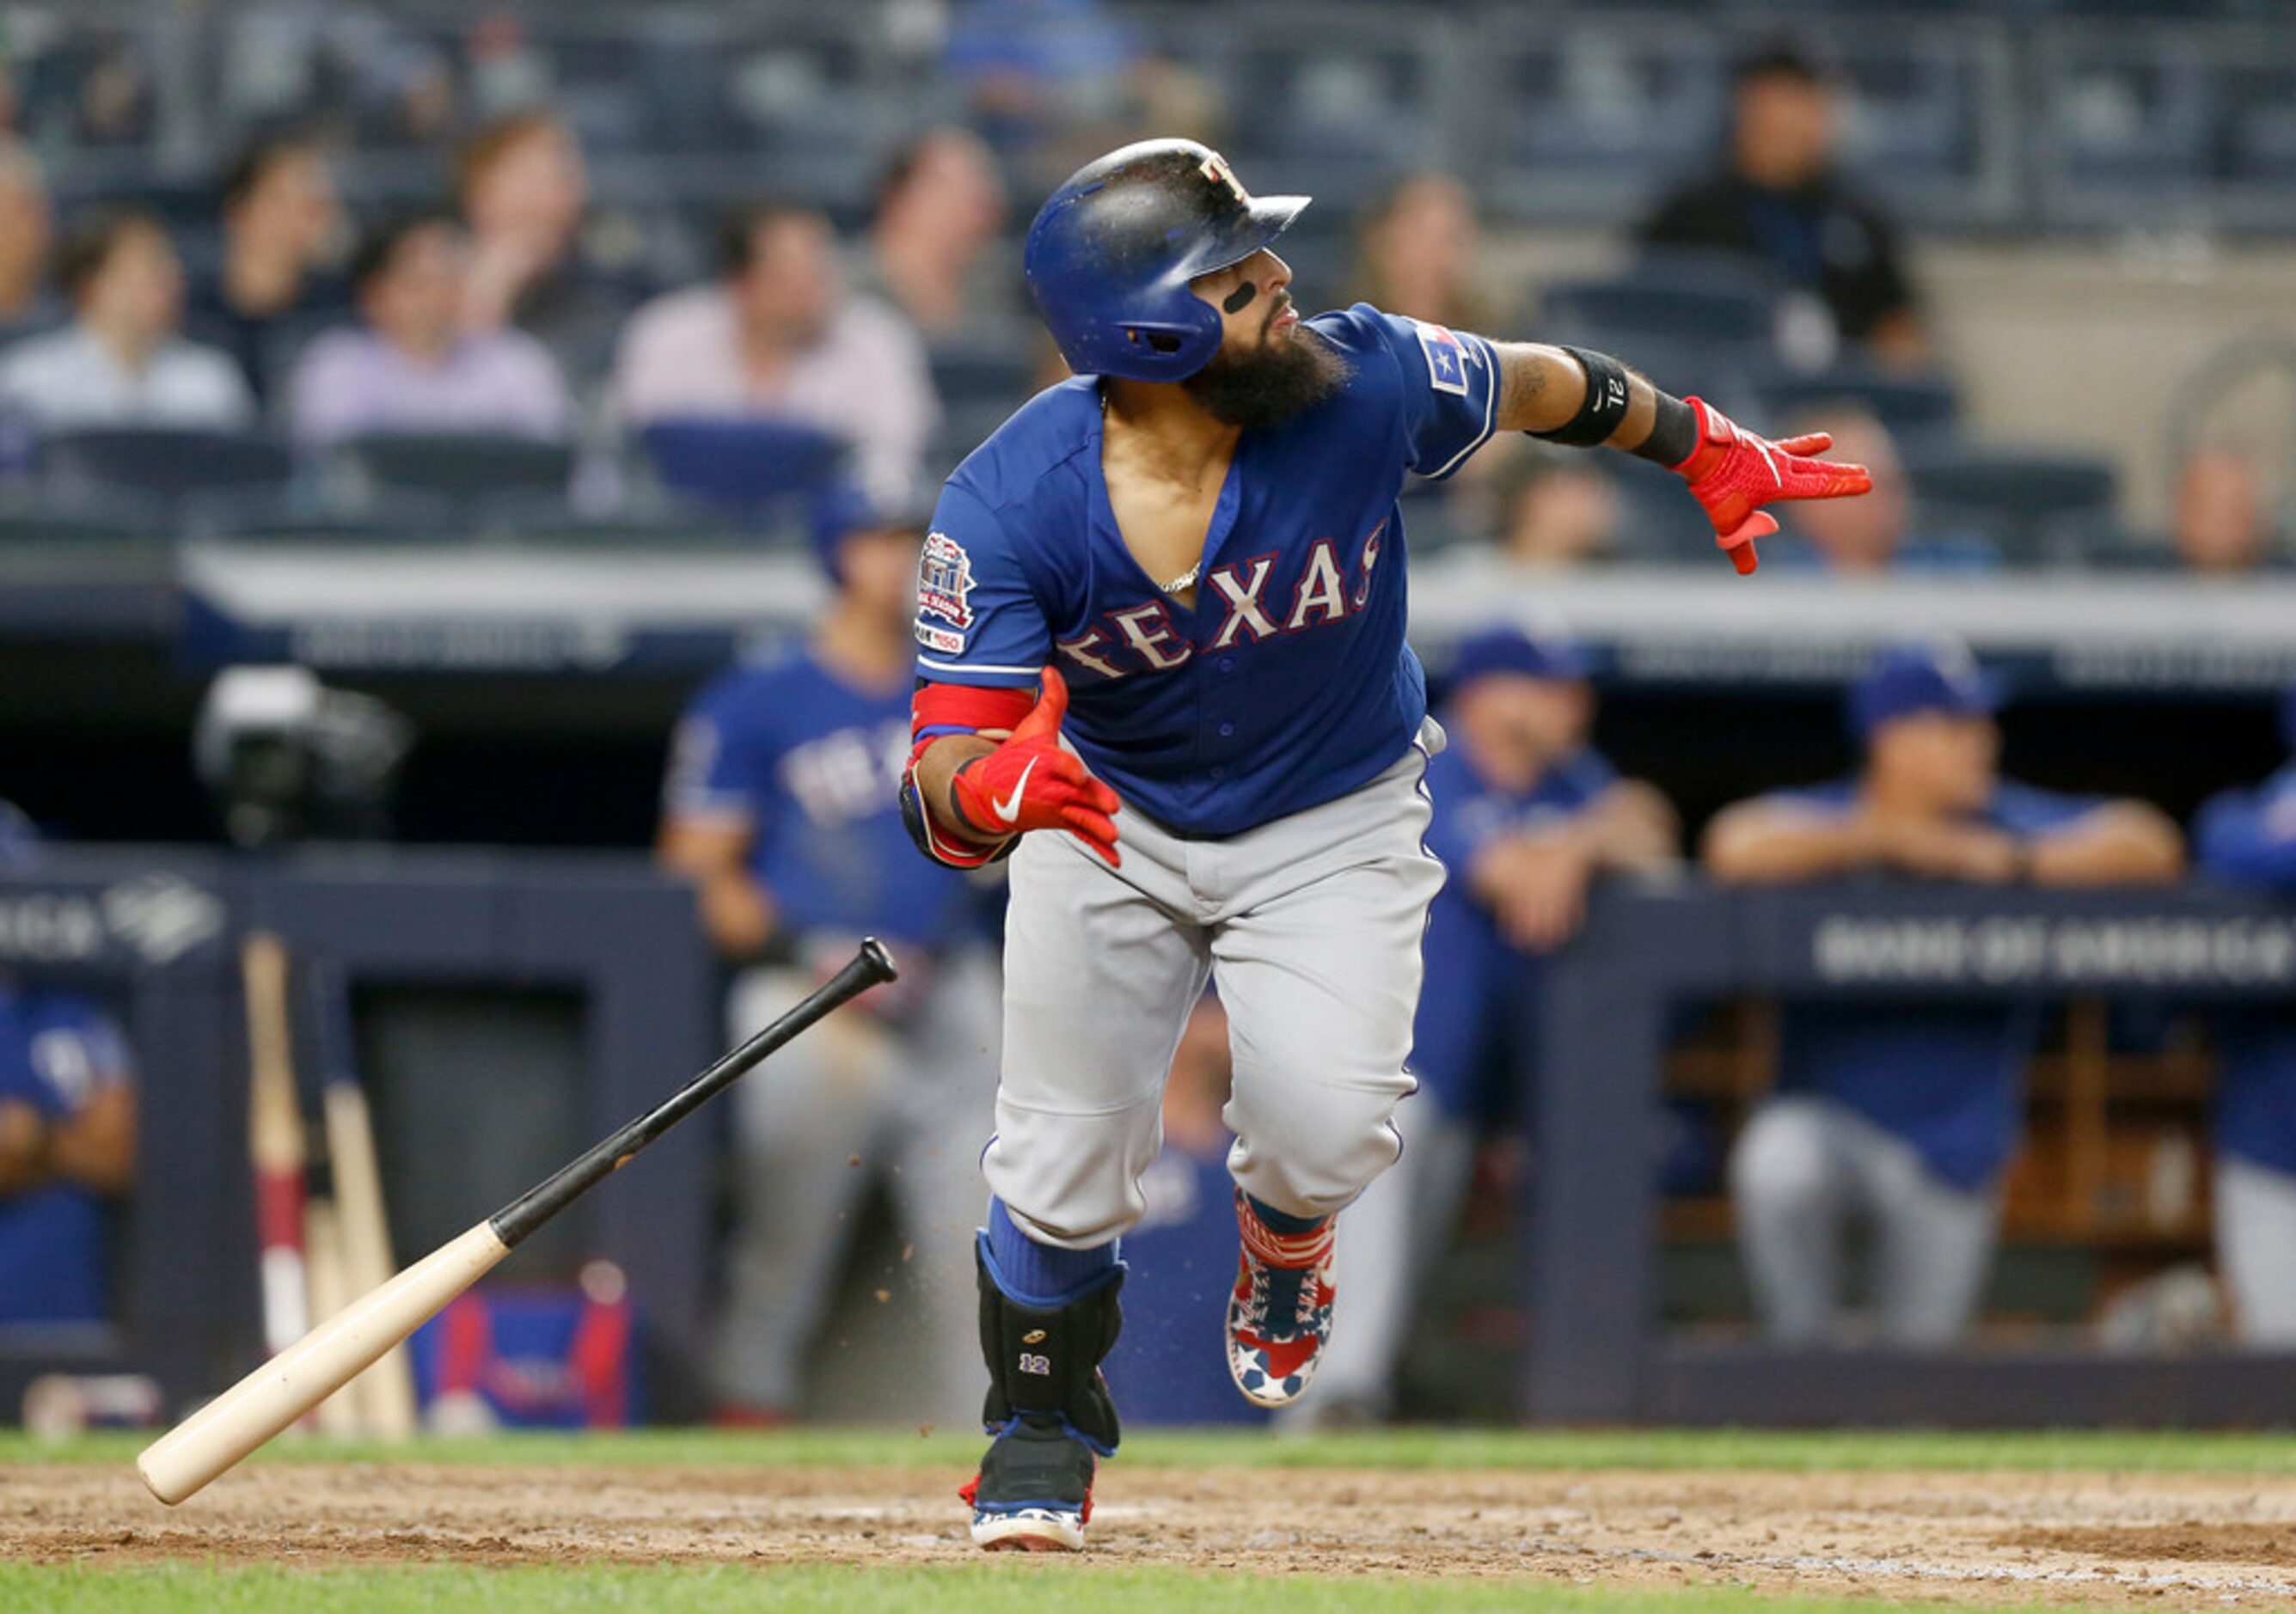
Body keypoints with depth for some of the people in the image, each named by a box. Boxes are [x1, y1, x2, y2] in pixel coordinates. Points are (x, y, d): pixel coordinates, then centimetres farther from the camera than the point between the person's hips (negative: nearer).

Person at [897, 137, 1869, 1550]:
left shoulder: (1364, 385, -27)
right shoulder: (1008, 507, -29)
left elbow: (1541, 386, -4)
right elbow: (941, 792, -33)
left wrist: (1706, 452, 12)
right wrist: (994, 789, -57)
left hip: (1334, 823, 0)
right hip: (1111, 820, 0)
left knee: (1326, 1128, -19)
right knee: (1063, 1166, 0)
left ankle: (1283, 1250, 20)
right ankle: (1044, 1423, 31)